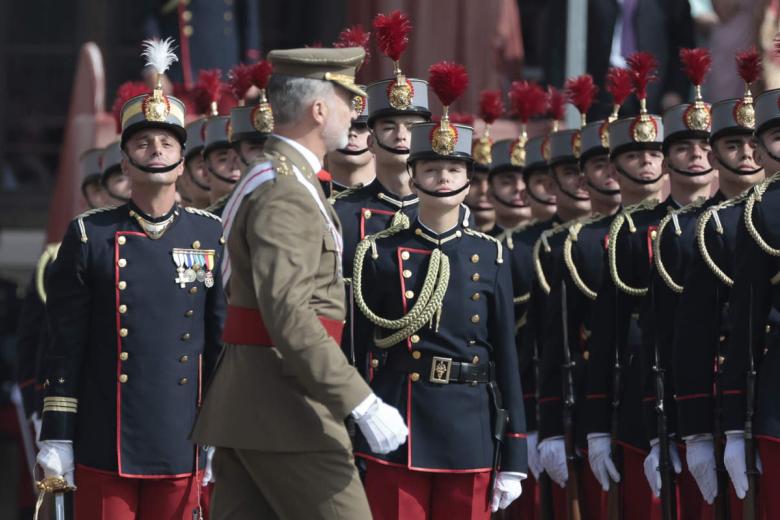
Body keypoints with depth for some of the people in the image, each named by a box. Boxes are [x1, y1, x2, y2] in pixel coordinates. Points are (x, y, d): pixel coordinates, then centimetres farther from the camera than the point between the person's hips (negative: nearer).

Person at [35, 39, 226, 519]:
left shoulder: (212, 237, 7)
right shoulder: (89, 236, 2)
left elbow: (223, 340, 9)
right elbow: (66, 345, 2)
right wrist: (56, 436, -3)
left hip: (180, 445, 2)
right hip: (104, 448, -1)